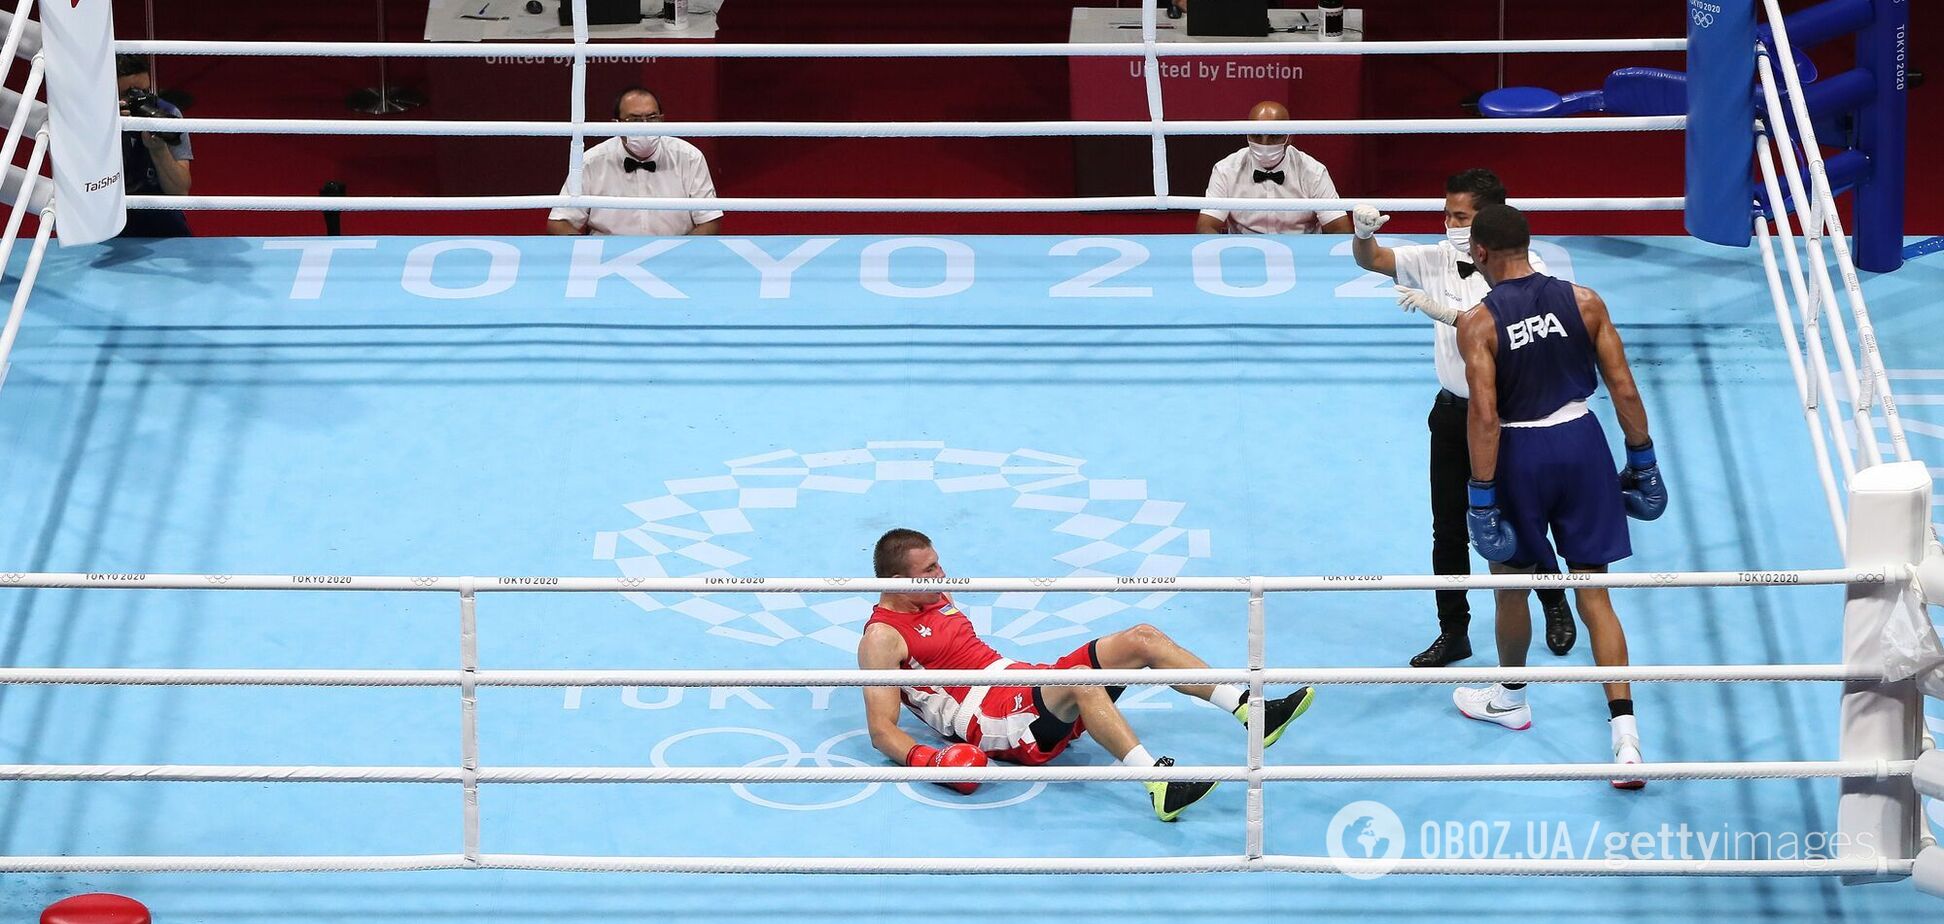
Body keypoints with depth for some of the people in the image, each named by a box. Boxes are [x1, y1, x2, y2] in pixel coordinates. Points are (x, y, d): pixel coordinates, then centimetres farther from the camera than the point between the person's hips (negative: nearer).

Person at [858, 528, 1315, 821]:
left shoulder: (937, 599, 22)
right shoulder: (883, 638, -5)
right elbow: (881, 729, -12)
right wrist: (923, 758, -29)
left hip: (1027, 684, 9)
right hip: (994, 722, -9)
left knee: (1142, 638, -6)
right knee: (1080, 678, -38)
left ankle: (1251, 711, -13)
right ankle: (1159, 786, -53)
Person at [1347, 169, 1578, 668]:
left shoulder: (1525, 269, -14)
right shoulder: (1437, 259, 0)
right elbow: (1371, 259, -2)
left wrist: (1441, 310, -35)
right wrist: (1363, 232, -24)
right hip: (1454, 412, 4)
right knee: (1448, 528, 6)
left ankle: (1556, 607, 35)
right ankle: (1453, 632, 16)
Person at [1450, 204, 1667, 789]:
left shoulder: (1478, 324, -12)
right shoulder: (1583, 302, -2)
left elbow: (1484, 416, -17)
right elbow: (1624, 389, -2)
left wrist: (1482, 497, -13)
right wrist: (1642, 462, 8)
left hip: (1520, 453, -3)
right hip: (1582, 441, 3)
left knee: (1511, 582, 22)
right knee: (1593, 595, 5)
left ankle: (1510, 699, 42)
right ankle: (1625, 733, -6)